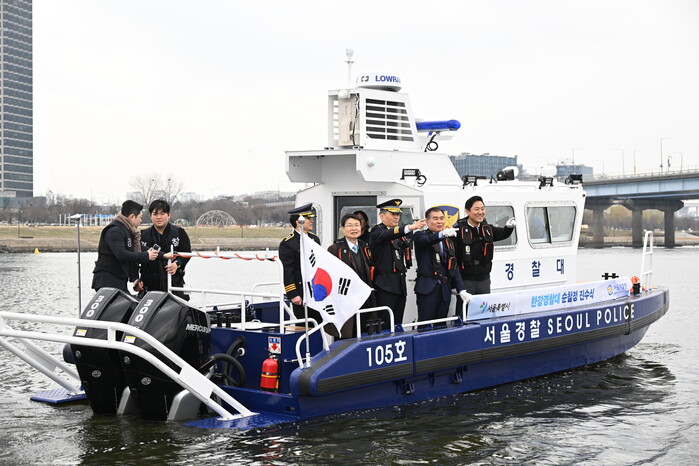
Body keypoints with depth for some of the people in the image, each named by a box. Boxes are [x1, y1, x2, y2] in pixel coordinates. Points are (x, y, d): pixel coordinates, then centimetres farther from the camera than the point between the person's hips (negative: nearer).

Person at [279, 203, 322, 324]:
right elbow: (287, 272, -13)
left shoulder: (314, 239, 13)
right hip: (300, 294, -6)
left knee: (320, 322, 7)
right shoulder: (287, 243, -10)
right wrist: (293, 295, -16)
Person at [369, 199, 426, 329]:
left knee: (398, 324, 7)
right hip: (385, 285, -8)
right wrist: (409, 228, -40)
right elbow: (387, 235, -27)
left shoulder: (400, 232, 21)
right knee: (385, 325, -10)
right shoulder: (377, 231, -5)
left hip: (400, 284, 8)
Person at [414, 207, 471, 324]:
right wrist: (442, 234, -41)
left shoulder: (448, 241, 20)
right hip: (427, 288, -5)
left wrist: (461, 290, 5)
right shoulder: (420, 236, 4)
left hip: (445, 289, 5)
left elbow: (454, 268, 17)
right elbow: (425, 240, -21)